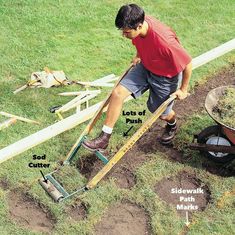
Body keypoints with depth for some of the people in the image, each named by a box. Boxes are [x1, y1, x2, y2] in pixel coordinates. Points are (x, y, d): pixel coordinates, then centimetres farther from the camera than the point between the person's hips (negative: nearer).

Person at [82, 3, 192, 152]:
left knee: (161, 113, 12)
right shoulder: (138, 23, -21)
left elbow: (188, 64, -25)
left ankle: (172, 124, 53)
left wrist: (183, 89, -14)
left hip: (166, 77, -5)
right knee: (118, 93, -10)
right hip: (145, 67, 6)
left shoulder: (164, 40, -40)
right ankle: (104, 139, -1)